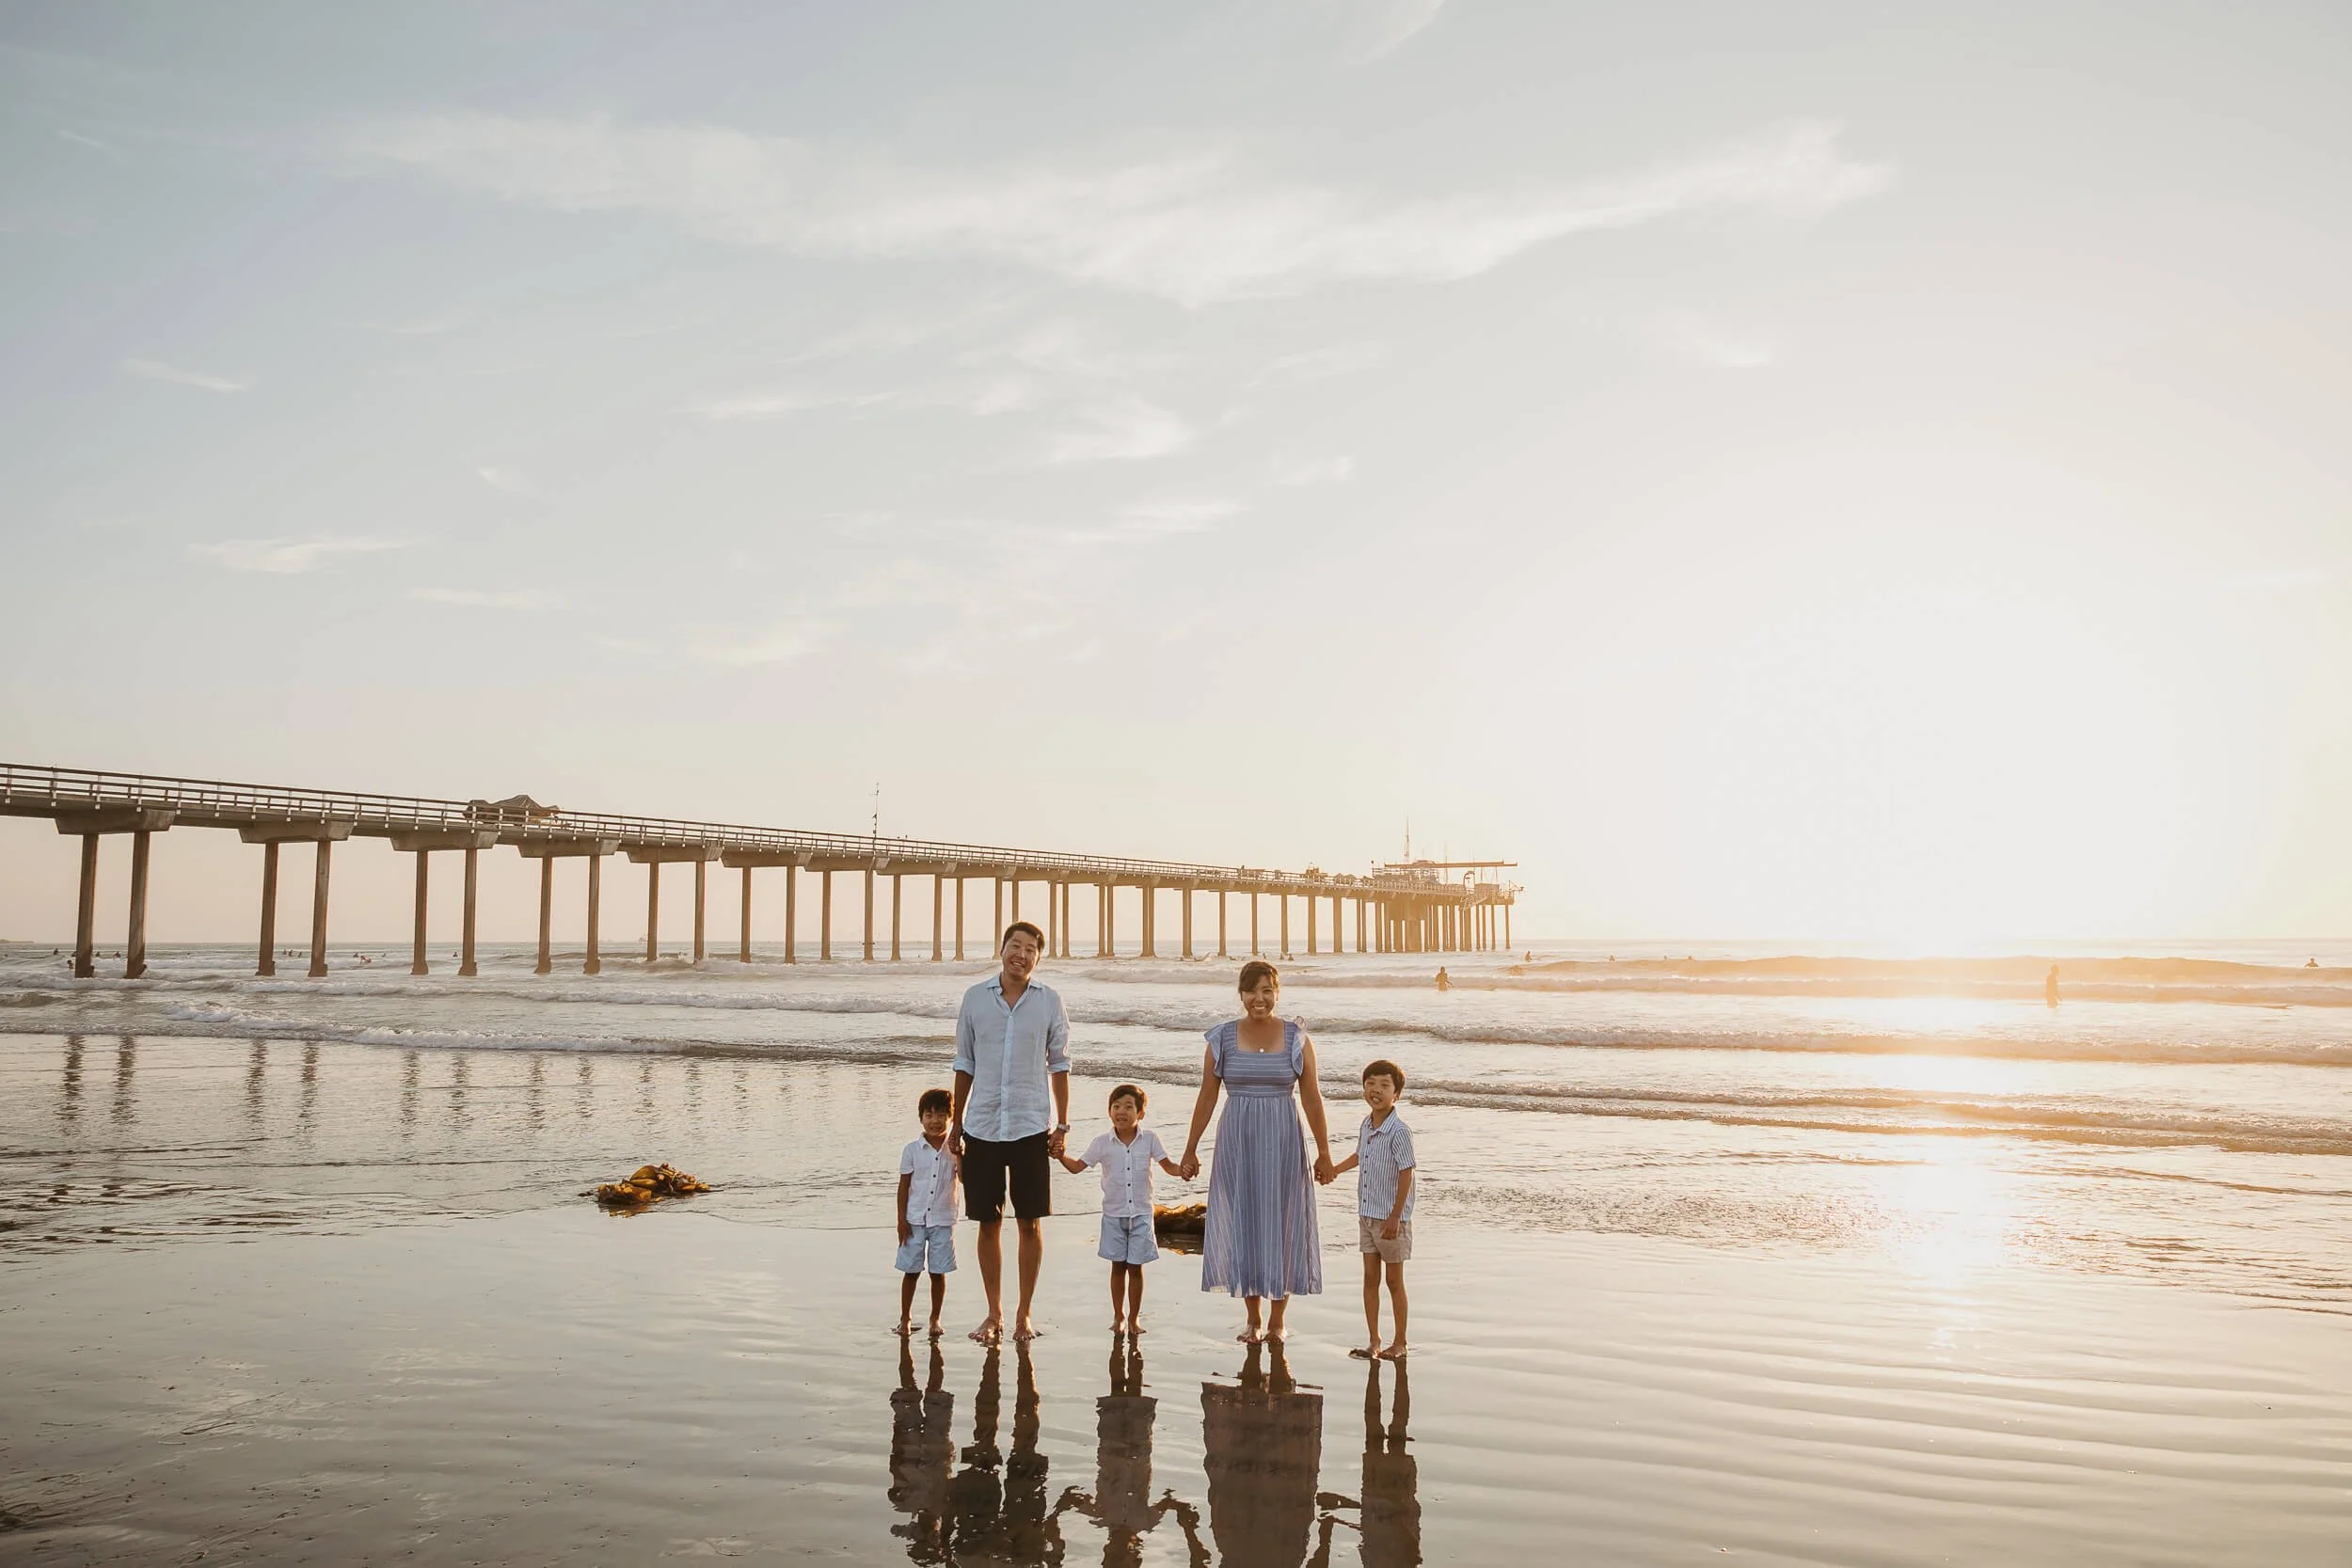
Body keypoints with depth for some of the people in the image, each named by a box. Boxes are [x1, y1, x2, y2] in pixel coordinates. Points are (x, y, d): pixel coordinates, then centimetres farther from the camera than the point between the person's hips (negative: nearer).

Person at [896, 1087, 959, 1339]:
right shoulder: (912, 1150, -2)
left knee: (938, 1272, 6)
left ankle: (935, 1319, 20)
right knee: (911, 1270, 5)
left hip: (943, 1220, 1)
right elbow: (904, 1185, 1)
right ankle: (905, 1317, 19)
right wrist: (901, 1219, -3)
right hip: (914, 1219, -1)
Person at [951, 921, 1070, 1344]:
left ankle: (1024, 1314, 16)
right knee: (989, 1223, 7)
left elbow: (1059, 1066, 6)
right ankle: (993, 1313, 20)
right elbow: (965, 1065, 10)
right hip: (981, 1127, 1)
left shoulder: (1049, 1001, 1)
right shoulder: (976, 997, 3)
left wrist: (1062, 1124, 1)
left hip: (1031, 1128, -1)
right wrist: (955, 1123, 10)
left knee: (1030, 1222, 3)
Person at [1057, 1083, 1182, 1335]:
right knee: (1118, 1266, 8)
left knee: (1135, 1267, 4)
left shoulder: (1149, 1139, -5)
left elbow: (1168, 1165, -2)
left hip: (1141, 1213, -1)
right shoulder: (1102, 1143, -4)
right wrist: (1060, 1155, -18)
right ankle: (1119, 1316, 22)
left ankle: (1134, 1318, 17)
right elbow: (1077, 1166, -1)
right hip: (1114, 1214, 1)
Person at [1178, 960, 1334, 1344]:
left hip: (1283, 1143, -1)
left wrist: (1323, 1151, 1)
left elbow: (1311, 1098, 1)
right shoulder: (1222, 1038, -1)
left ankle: (1277, 1320, 20)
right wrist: (1190, 1150, 6)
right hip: (1237, 1142, 1)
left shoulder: (1297, 1038, -2)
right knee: (1242, 1226, 5)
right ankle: (1253, 1320, 19)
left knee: (1282, 1225, 5)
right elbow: (1206, 1098, 5)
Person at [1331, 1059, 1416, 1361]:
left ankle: (1399, 1343, 17)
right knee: (1370, 1278, 11)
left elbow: (1406, 1174, -18)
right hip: (1367, 1215, 7)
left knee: (1394, 1280, 5)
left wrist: (1395, 1217, -19)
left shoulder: (1399, 1131, -18)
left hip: (1390, 1218, -6)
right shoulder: (1365, 1126, 3)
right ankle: (1373, 1341, 20)